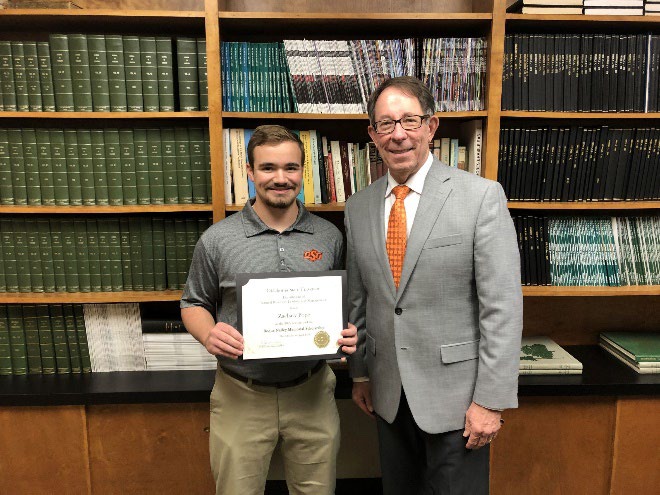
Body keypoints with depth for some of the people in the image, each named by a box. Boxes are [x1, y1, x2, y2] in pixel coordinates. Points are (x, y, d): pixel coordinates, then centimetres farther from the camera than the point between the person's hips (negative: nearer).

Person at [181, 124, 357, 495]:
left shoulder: (330, 237, 0)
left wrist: (350, 334, -11)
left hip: (311, 392, 2)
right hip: (241, 396, -1)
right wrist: (208, 333, -16)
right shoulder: (217, 239, -5)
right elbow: (194, 304, 5)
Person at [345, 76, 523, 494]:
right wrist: (360, 373, 12)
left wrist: (491, 399, -13)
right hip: (388, 395, 4)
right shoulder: (358, 208, 2)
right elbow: (357, 300, 9)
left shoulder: (482, 196, -11)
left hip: (455, 394, -4)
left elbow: (503, 306, -13)